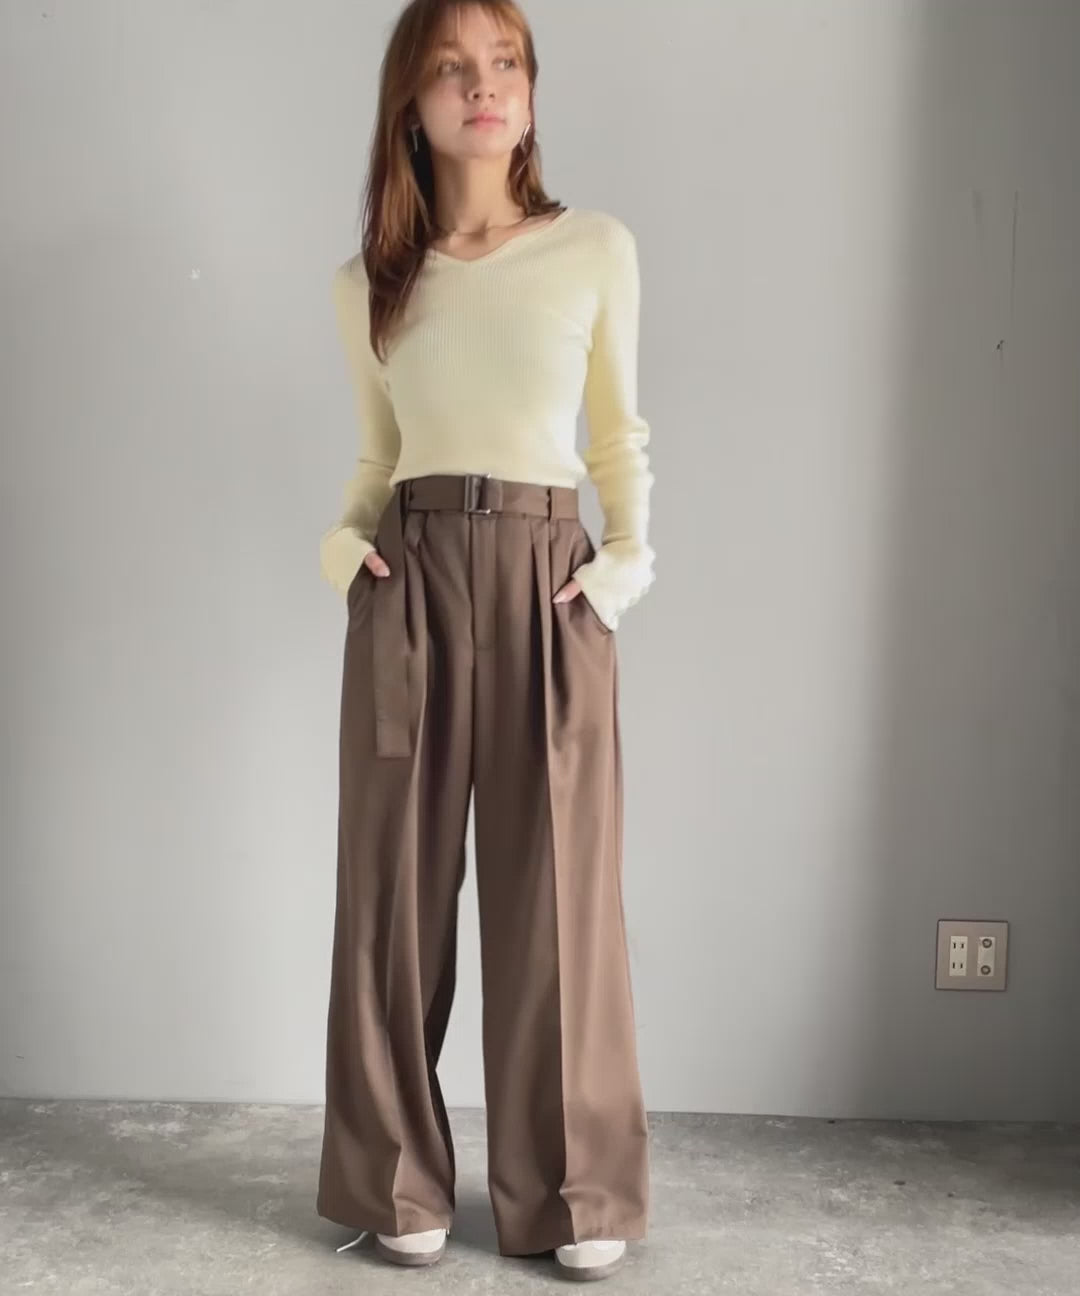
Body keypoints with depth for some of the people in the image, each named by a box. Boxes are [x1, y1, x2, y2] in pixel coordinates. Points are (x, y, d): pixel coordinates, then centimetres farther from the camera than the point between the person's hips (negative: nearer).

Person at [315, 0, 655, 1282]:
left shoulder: (598, 248, 7)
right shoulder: (366, 281, 11)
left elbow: (619, 433, 13)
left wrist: (628, 559, -1)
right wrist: (345, 540, -2)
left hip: (548, 579, -1)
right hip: (408, 582, 2)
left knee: (554, 887, 1)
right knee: (397, 882, 4)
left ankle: (571, 1190, 17)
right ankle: (398, 1181, 20)